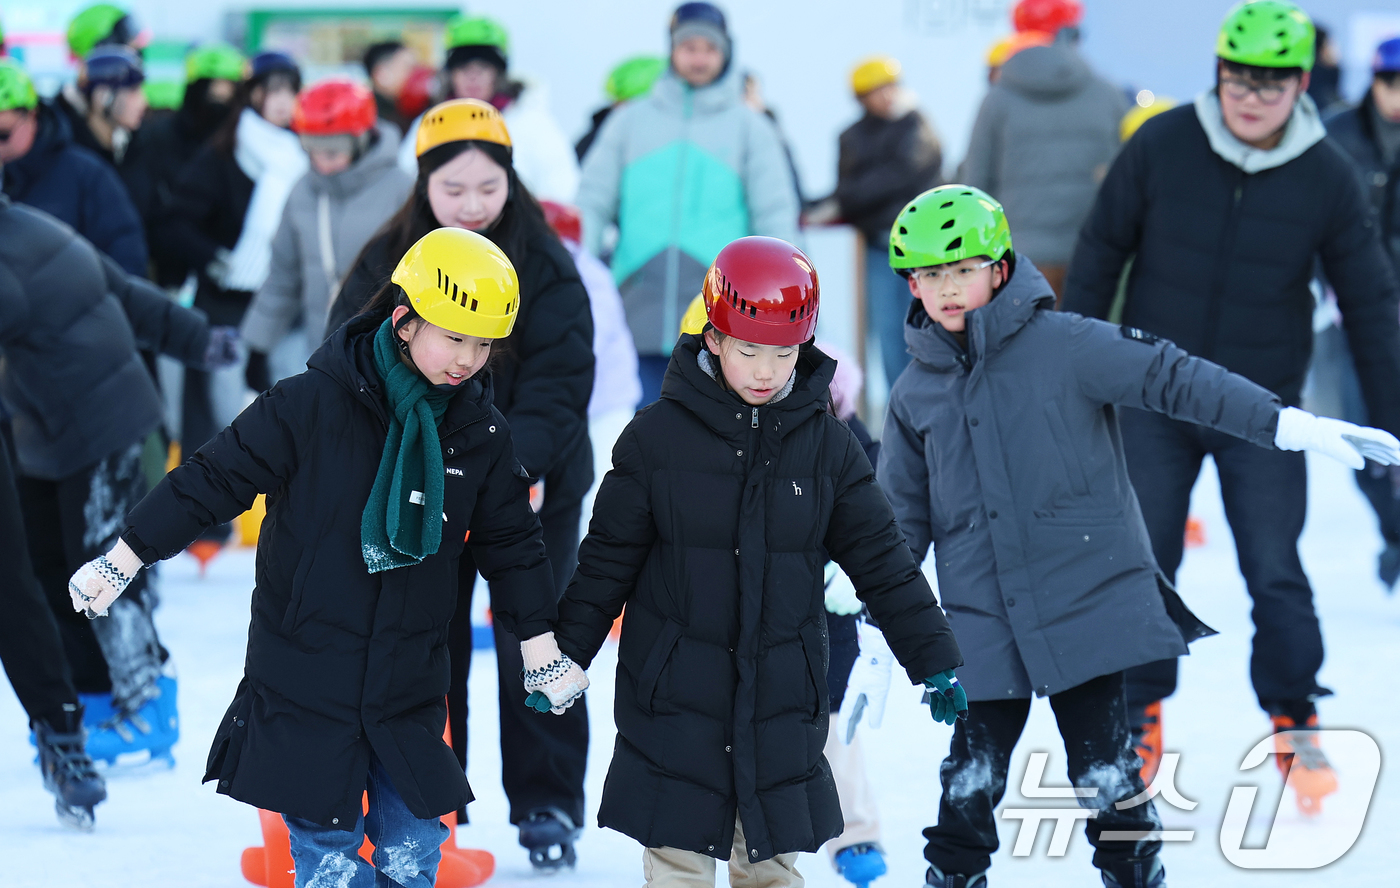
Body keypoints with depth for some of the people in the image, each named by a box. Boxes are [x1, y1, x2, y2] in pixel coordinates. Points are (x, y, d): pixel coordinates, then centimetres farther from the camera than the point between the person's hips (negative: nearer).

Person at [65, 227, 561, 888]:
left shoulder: (480, 435, 2)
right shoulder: (312, 405, -12)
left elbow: (511, 542, 15)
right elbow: (216, 479, -6)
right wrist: (124, 559, -5)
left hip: (408, 690, 4)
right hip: (306, 687, -3)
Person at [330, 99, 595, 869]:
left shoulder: (546, 268, -11)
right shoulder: (387, 263, -6)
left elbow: (558, 378, -15)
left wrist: (520, 460, -31)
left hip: (530, 486, -2)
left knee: (531, 646, 0)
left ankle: (547, 804, 12)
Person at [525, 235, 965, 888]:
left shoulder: (827, 445, 2)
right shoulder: (657, 436, -4)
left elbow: (882, 562, 7)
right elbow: (608, 559, 3)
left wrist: (935, 661, 6)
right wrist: (564, 654, 1)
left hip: (781, 706, 2)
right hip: (674, 703, -2)